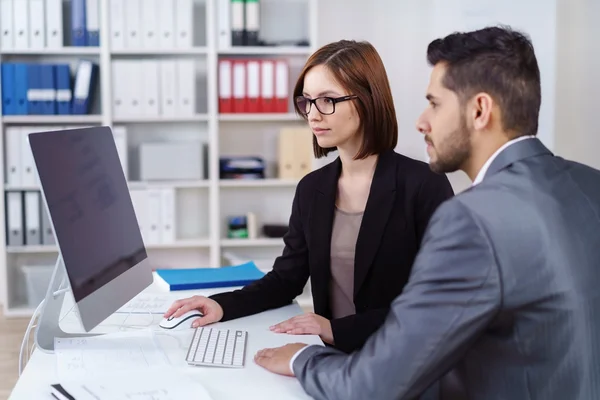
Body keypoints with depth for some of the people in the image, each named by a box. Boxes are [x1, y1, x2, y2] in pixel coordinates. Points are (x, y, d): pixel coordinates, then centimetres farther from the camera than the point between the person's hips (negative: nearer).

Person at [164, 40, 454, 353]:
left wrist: (338, 329, -19)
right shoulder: (311, 188, 8)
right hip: (333, 356, 5)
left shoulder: (425, 185, -10)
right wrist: (223, 305, -6)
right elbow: (286, 277, 12)